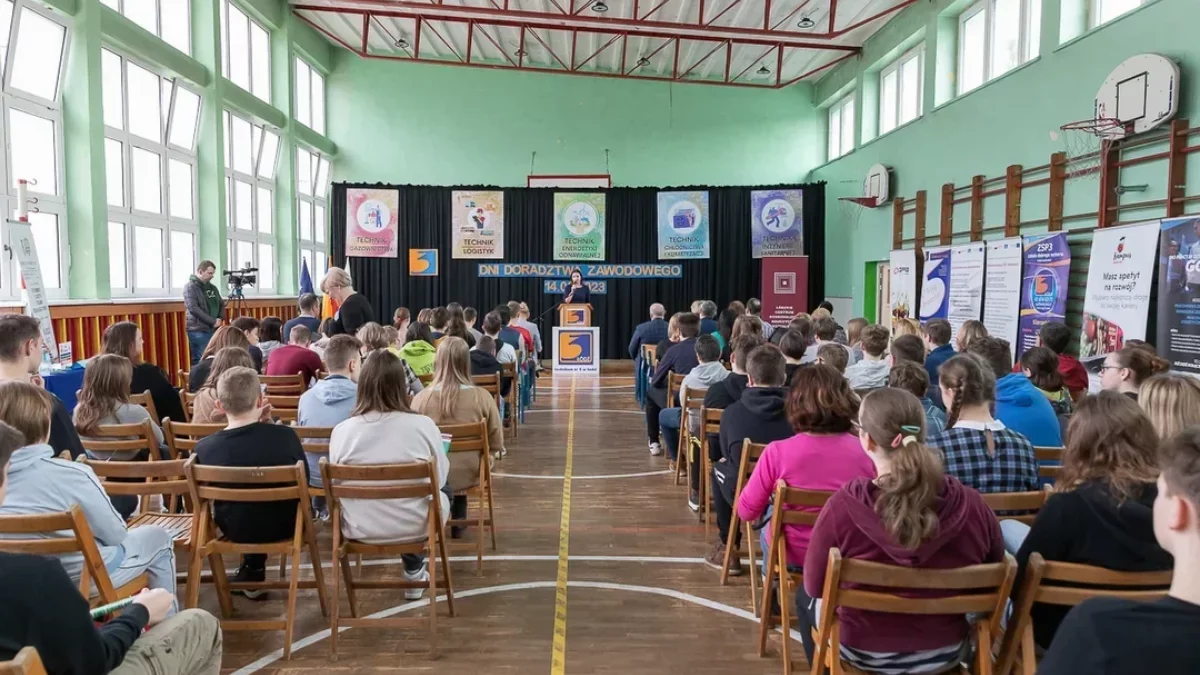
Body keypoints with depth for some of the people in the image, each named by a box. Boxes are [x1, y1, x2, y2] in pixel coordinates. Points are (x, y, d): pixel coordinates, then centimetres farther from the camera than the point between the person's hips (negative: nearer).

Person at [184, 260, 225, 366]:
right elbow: (193, 309, -17)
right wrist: (213, 321, -17)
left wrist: (219, 319, 2)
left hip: (214, 330, 7)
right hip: (198, 331, -7)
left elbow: (221, 304, 22)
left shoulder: (212, 287, 15)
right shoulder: (190, 287, -7)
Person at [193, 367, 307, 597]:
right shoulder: (285, 435, -22)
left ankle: (252, 573, 39)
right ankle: (253, 572, 43)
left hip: (235, 530, 1)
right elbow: (304, 480, -5)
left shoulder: (204, 448, -20)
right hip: (284, 526, -1)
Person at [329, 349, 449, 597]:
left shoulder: (342, 429, -14)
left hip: (360, 529, 2)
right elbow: (440, 479, -4)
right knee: (441, 496, 30)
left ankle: (414, 569, 45)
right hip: (415, 526, -2)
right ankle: (415, 571, 38)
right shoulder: (423, 424, -18)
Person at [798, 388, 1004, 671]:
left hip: (863, 652, -3)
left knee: (805, 599, 29)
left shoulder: (843, 505, -28)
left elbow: (814, 587, -13)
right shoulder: (972, 505, -19)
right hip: (946, 653, 3)